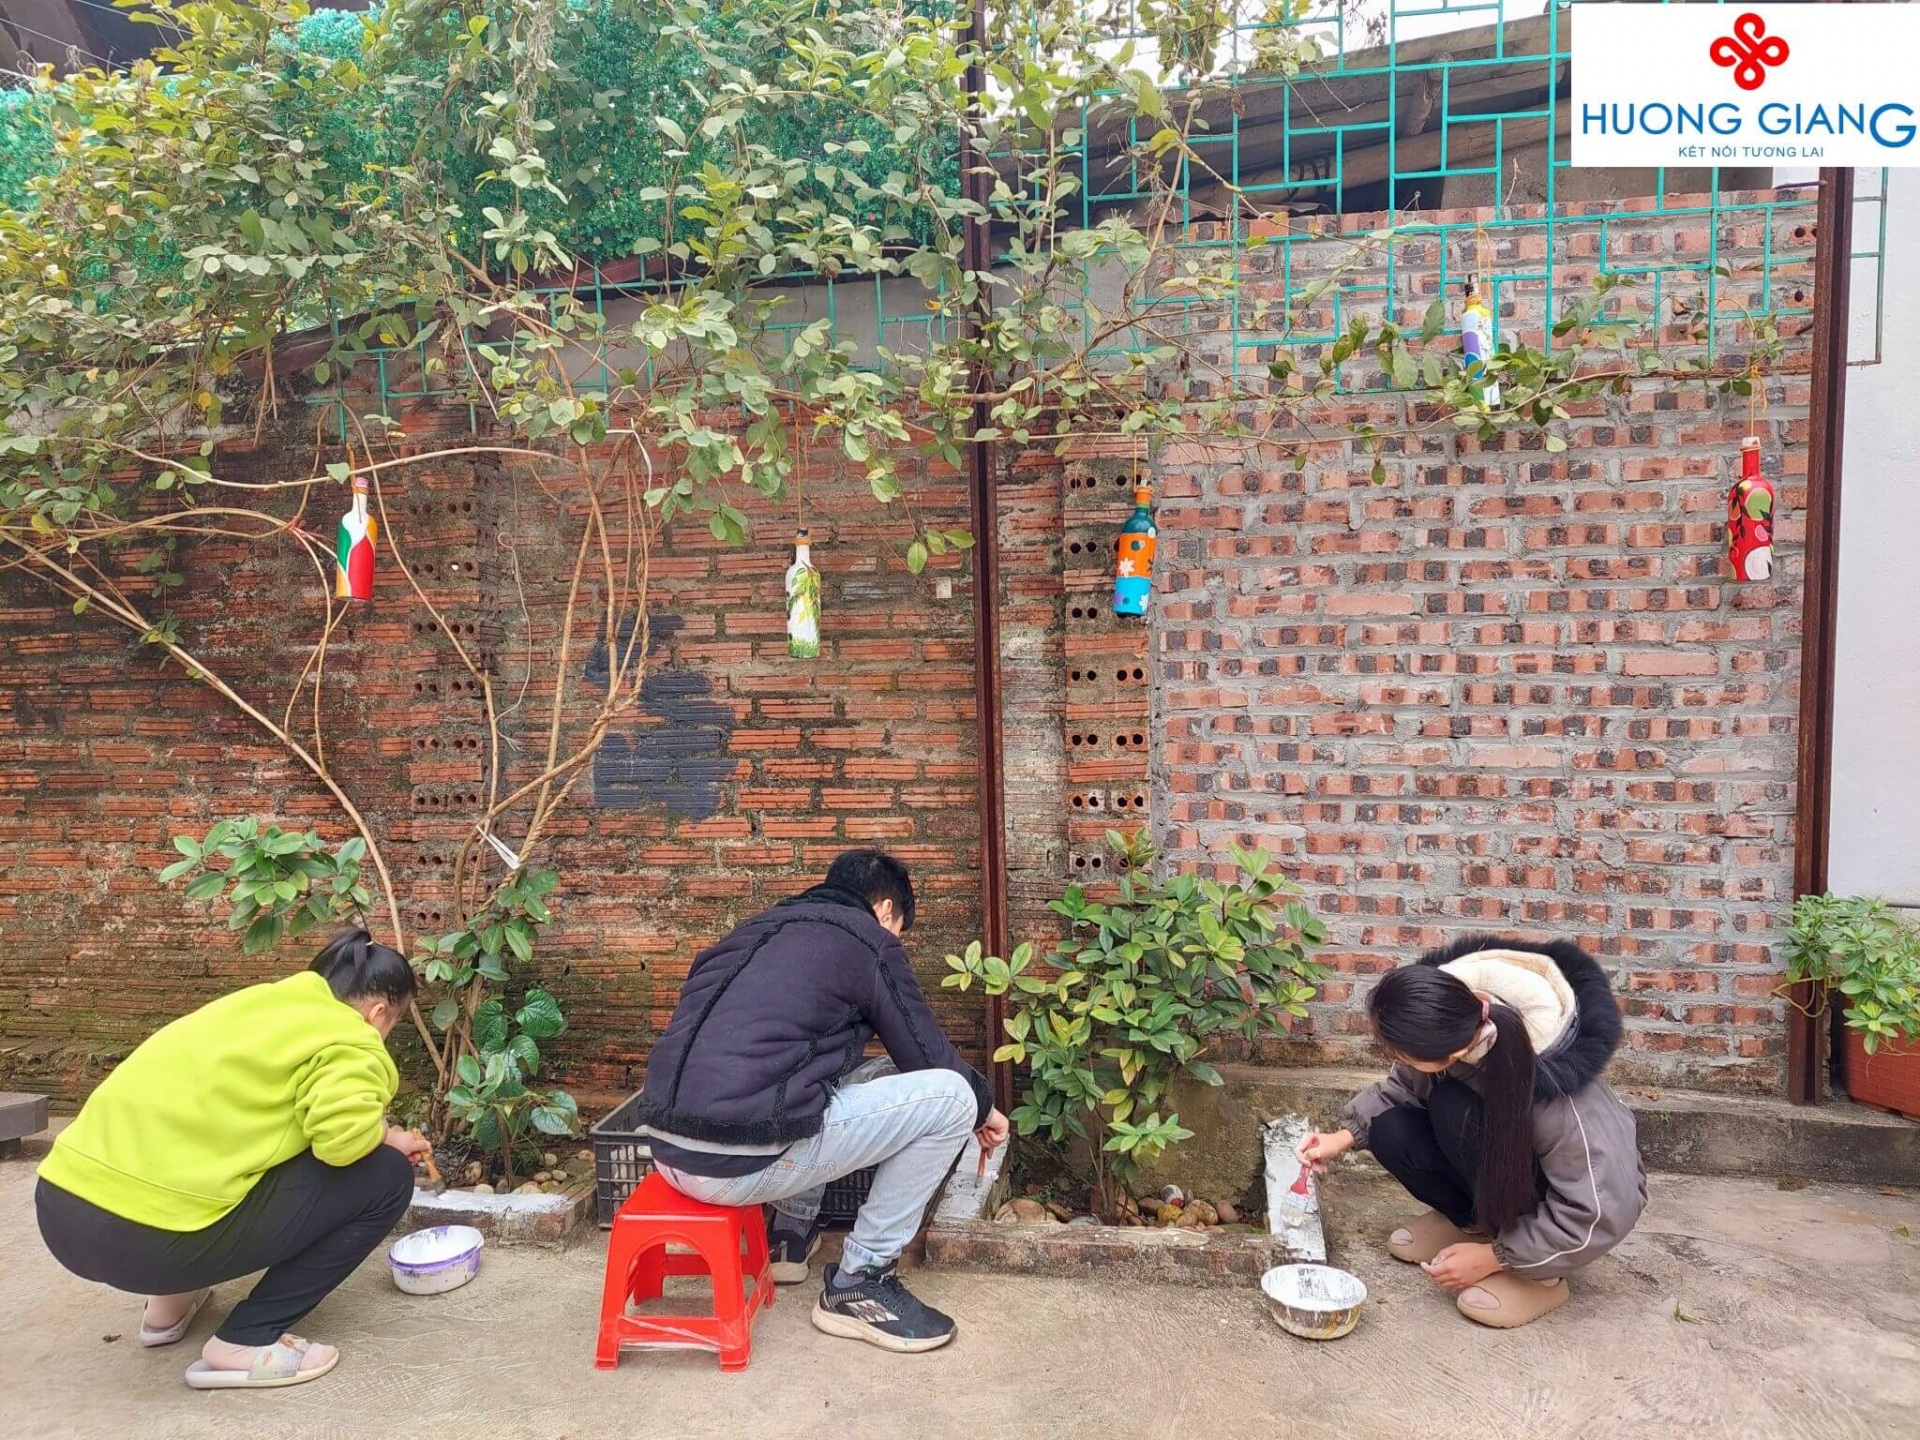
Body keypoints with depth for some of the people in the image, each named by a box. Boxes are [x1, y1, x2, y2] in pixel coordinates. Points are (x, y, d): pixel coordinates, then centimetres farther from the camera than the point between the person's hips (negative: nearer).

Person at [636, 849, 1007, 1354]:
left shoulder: (760, 930, 24)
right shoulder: (868, 940, 3)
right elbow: (930, 1056, 8)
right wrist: (982, 1108, 30)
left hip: (668, 1151, 9)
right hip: (743, 1164, -9)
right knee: (950, 1096, 1)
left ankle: (789, 1236, 30)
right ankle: (858, 1285, 8)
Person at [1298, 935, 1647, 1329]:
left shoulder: (1549, 1080, -40)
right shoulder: (1447, 1019, -25)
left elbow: (1594, 1214, -29)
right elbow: (1402, 1087, -3)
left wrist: (1494, 1257, -23)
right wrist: (1346, 1136, -13)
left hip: (1597, 1198, -5)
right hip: (1507, 1159, 6)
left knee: (1454, 1109, -30)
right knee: (1390, 1128, -20)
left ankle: (1540, 1271, -13)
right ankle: (1476, 1219, 7)